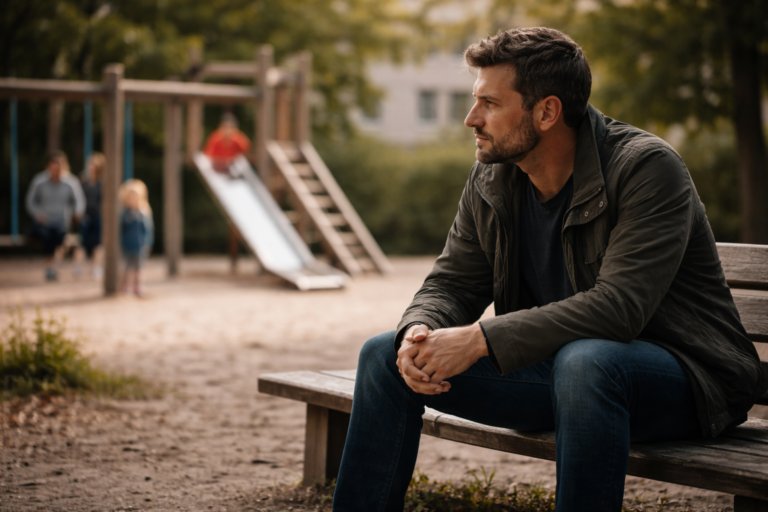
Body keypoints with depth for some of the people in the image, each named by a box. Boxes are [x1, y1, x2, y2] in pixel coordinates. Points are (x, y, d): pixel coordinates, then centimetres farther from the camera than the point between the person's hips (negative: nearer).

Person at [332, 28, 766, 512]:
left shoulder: (646, 167, -19)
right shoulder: (492, 179, 2)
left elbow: (619, 306, -29)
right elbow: (451, 283, 6)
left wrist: (479, 339, -32)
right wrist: (418, 333, -19)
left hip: (685, 375, -6)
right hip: (559, 364, 7)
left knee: (584, 360, -41)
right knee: (384, 356, -4)